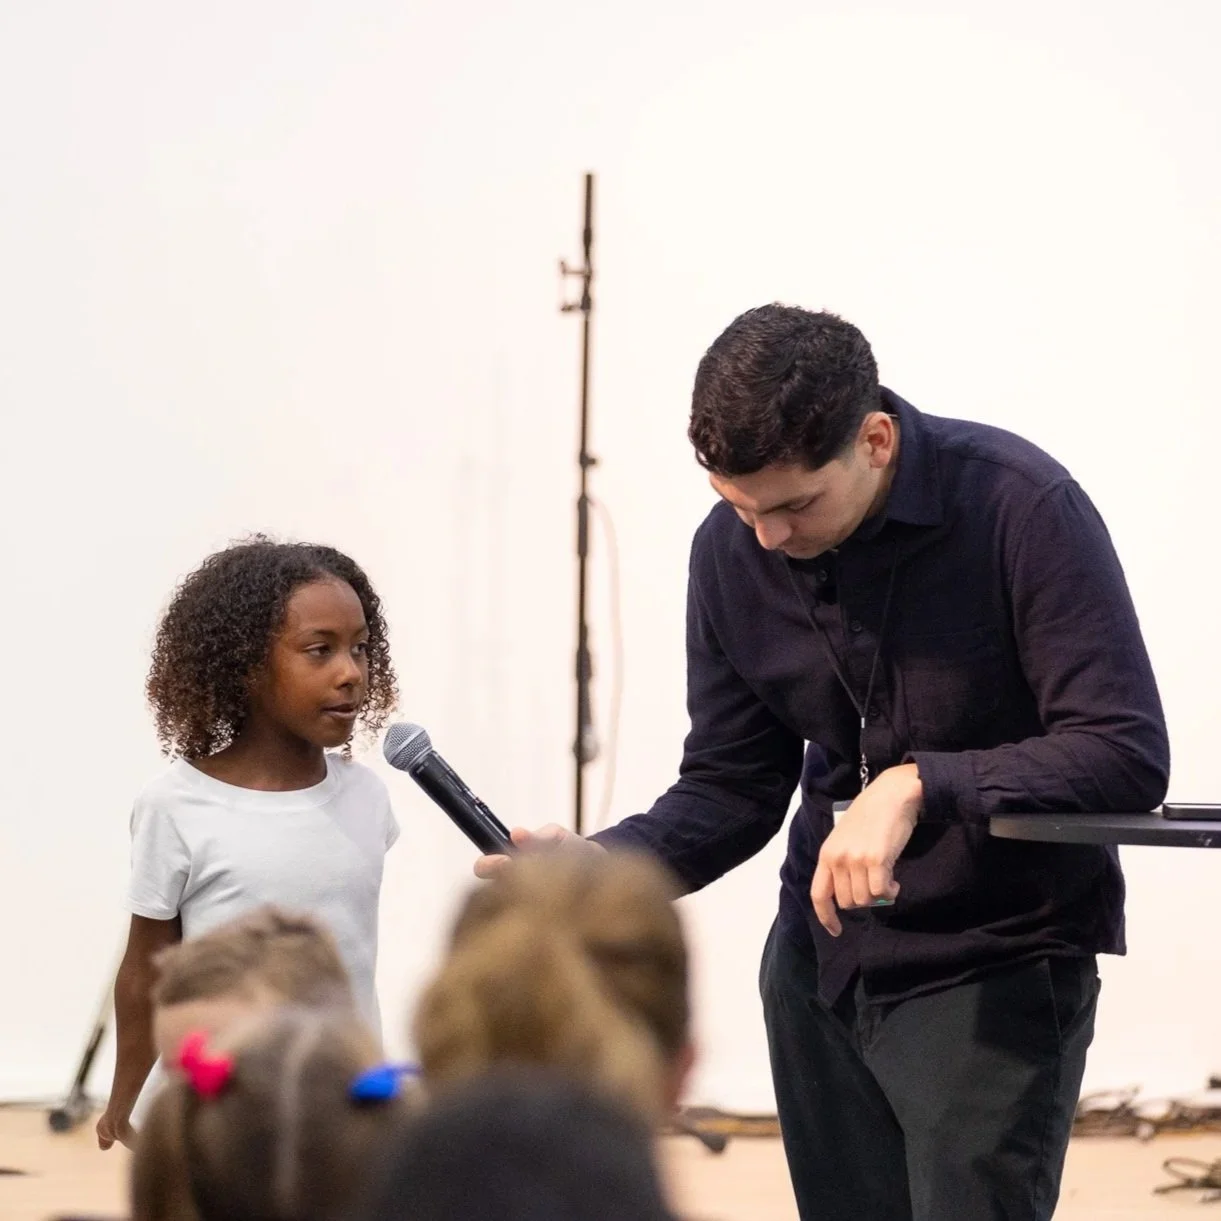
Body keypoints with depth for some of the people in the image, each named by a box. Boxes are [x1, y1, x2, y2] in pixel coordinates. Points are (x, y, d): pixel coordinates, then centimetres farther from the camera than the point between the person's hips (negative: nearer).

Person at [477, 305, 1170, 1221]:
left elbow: (1128, 754, -22)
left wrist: (919, 786, -32)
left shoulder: (1022, 510, -19)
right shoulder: (732, 550, -3)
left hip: (996, 969, -5)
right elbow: (732, 787, 4)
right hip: (821, 960, 5)